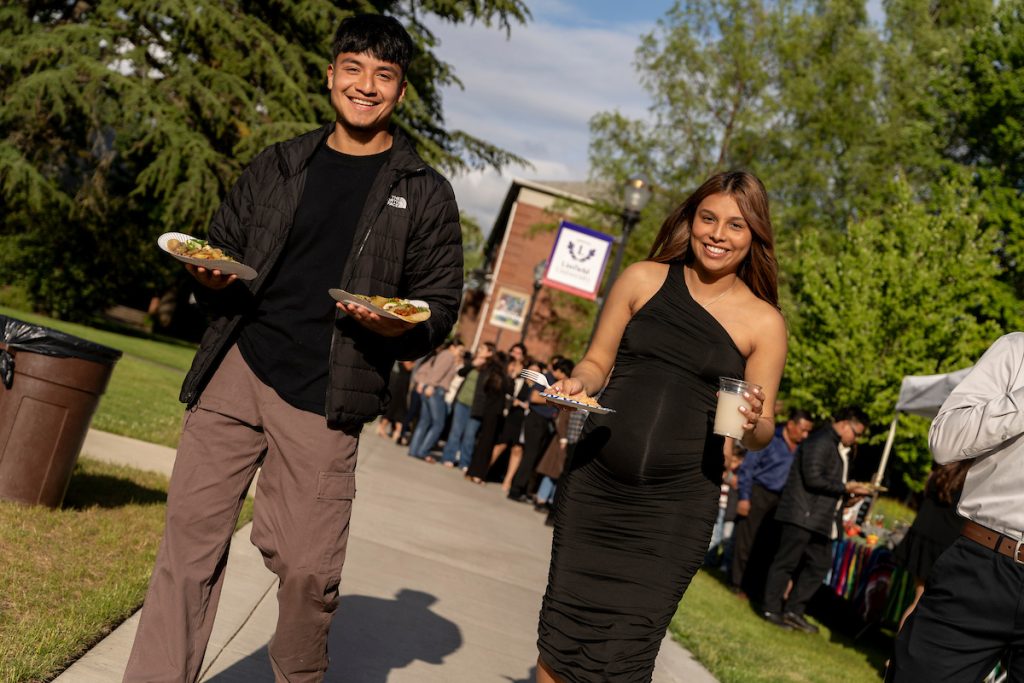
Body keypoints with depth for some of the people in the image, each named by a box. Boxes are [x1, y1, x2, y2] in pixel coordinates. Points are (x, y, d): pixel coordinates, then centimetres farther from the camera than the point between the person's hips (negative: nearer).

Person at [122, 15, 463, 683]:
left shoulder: (424, 193, 7)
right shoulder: (278, 165, 15)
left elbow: (440, 304, 7)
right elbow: (223, 242, 22)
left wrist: (401, 326, -15)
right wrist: (211, 277, -2)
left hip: (322, 400, -2)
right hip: (235, 368, 3)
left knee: (307, 565, -3)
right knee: (191, 534, -1)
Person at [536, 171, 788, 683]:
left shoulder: (763, 323, 0)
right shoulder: (642, 280, 5)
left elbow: (761, 434, 5)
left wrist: (753, 421, -18)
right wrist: (578, 383, -9)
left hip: (675, 505, -2)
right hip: (594, 485, 2)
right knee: (559, 639, 5)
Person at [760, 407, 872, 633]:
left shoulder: (840, 449, 19)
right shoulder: (820, 442, -13)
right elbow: (813, 479, -21)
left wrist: (848, 496, 8)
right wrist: (845, 488, -14)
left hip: (821, 519, 10)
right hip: (803, 515, -10)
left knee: (820, 564, 9)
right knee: (786, 562, -2)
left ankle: (794, 611, 15)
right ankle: (771, 609, 6)